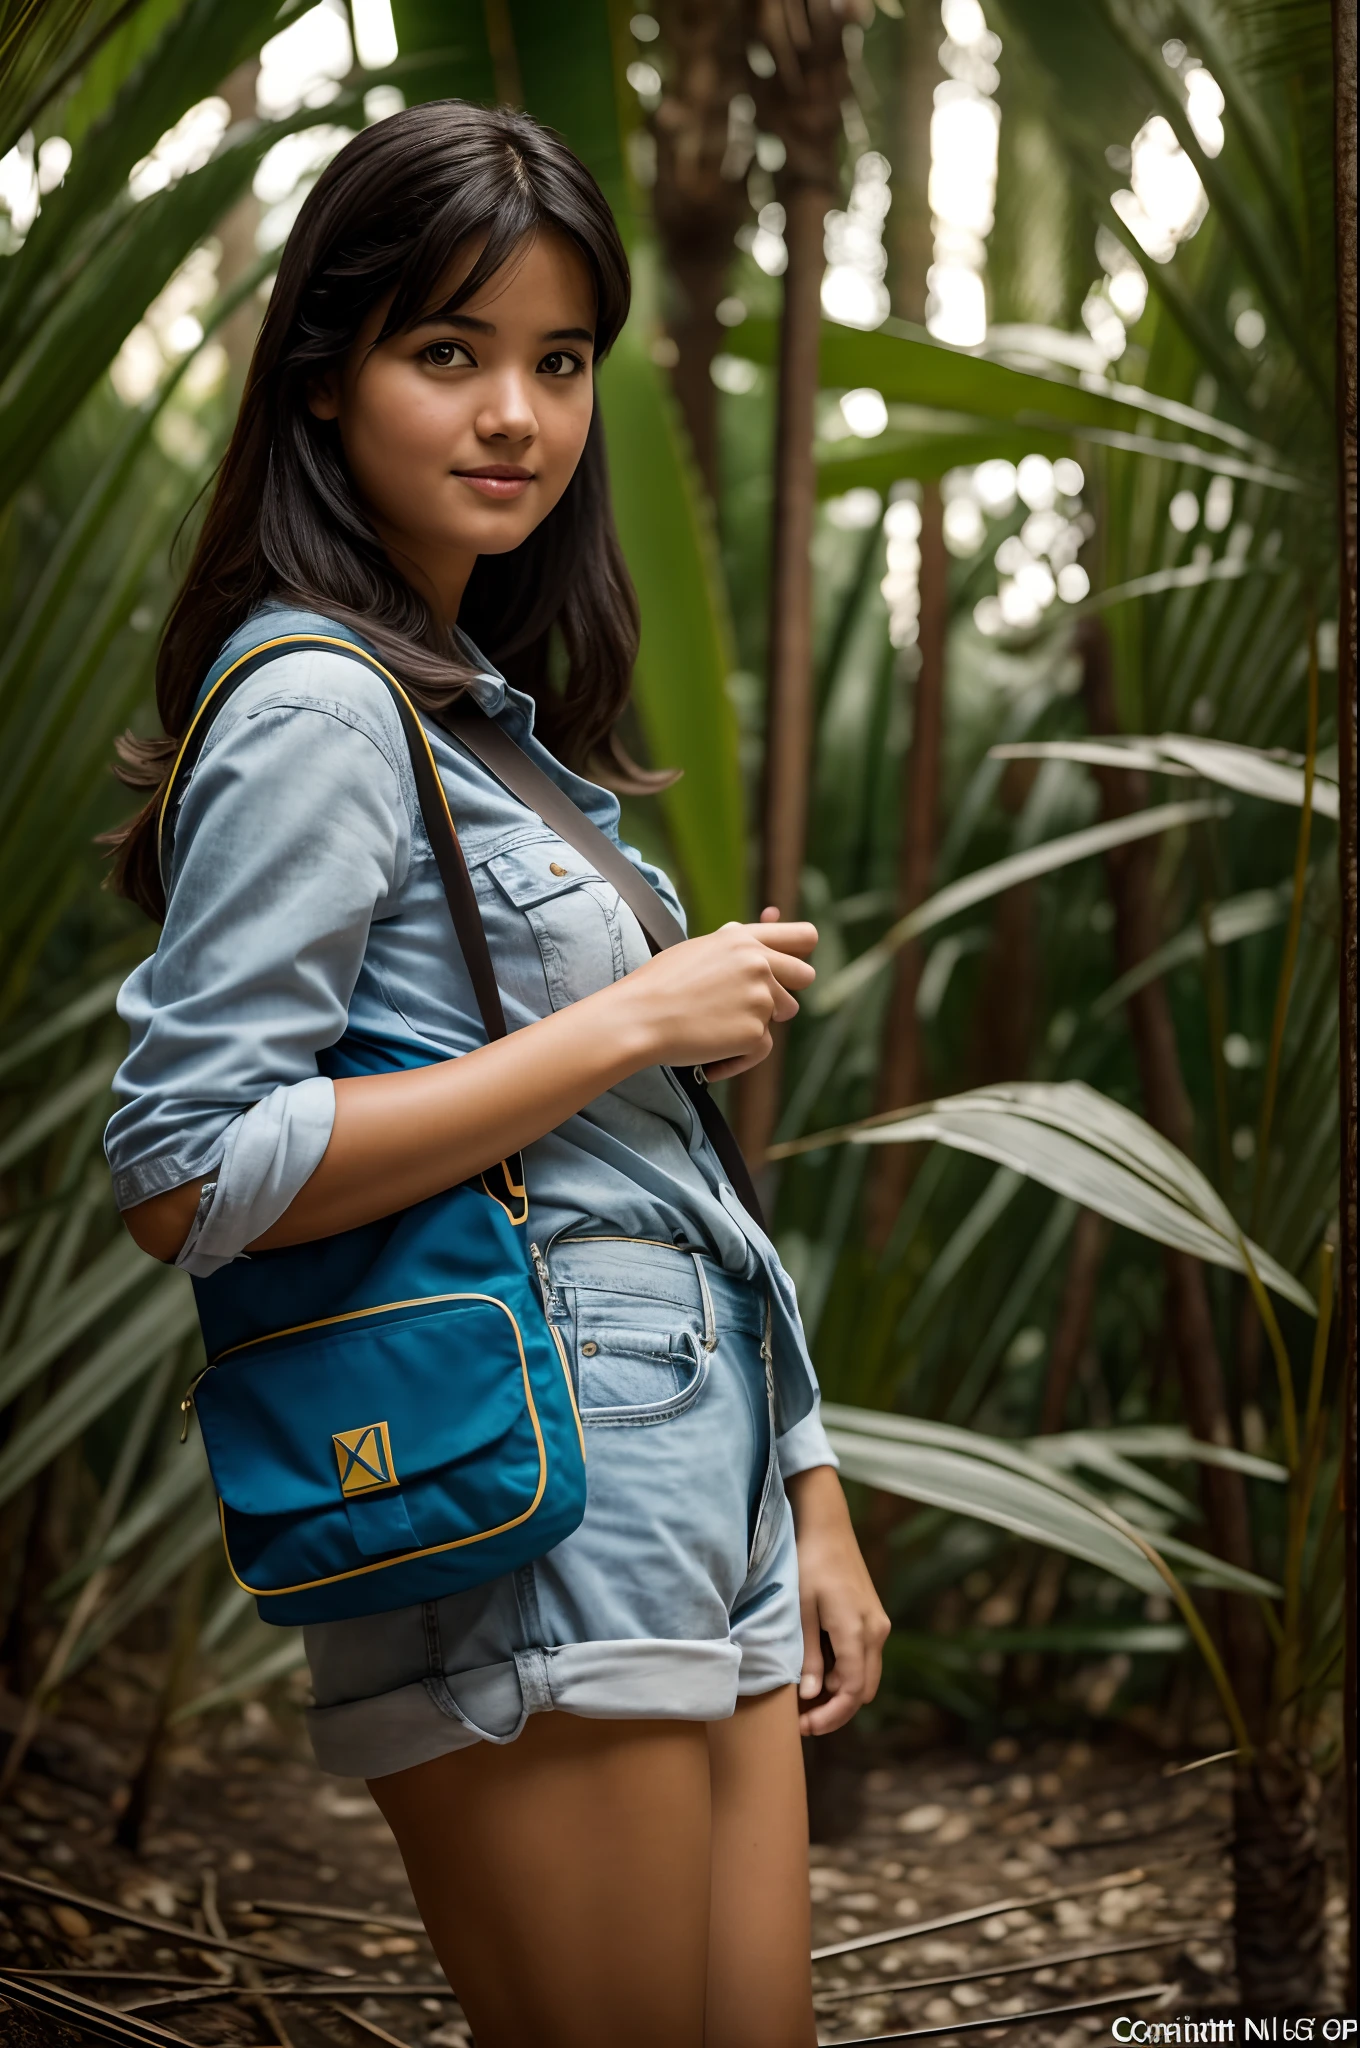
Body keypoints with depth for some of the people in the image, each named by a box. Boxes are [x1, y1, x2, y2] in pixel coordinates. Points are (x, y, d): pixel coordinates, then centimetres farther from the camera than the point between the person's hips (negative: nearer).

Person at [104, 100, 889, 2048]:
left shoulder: (498, 708, 17)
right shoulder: (318, 707, -10)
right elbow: (185, 1171, -18)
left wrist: (807, 1498, 16)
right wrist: (634, 1023, -15)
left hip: (699, 1510, 9)